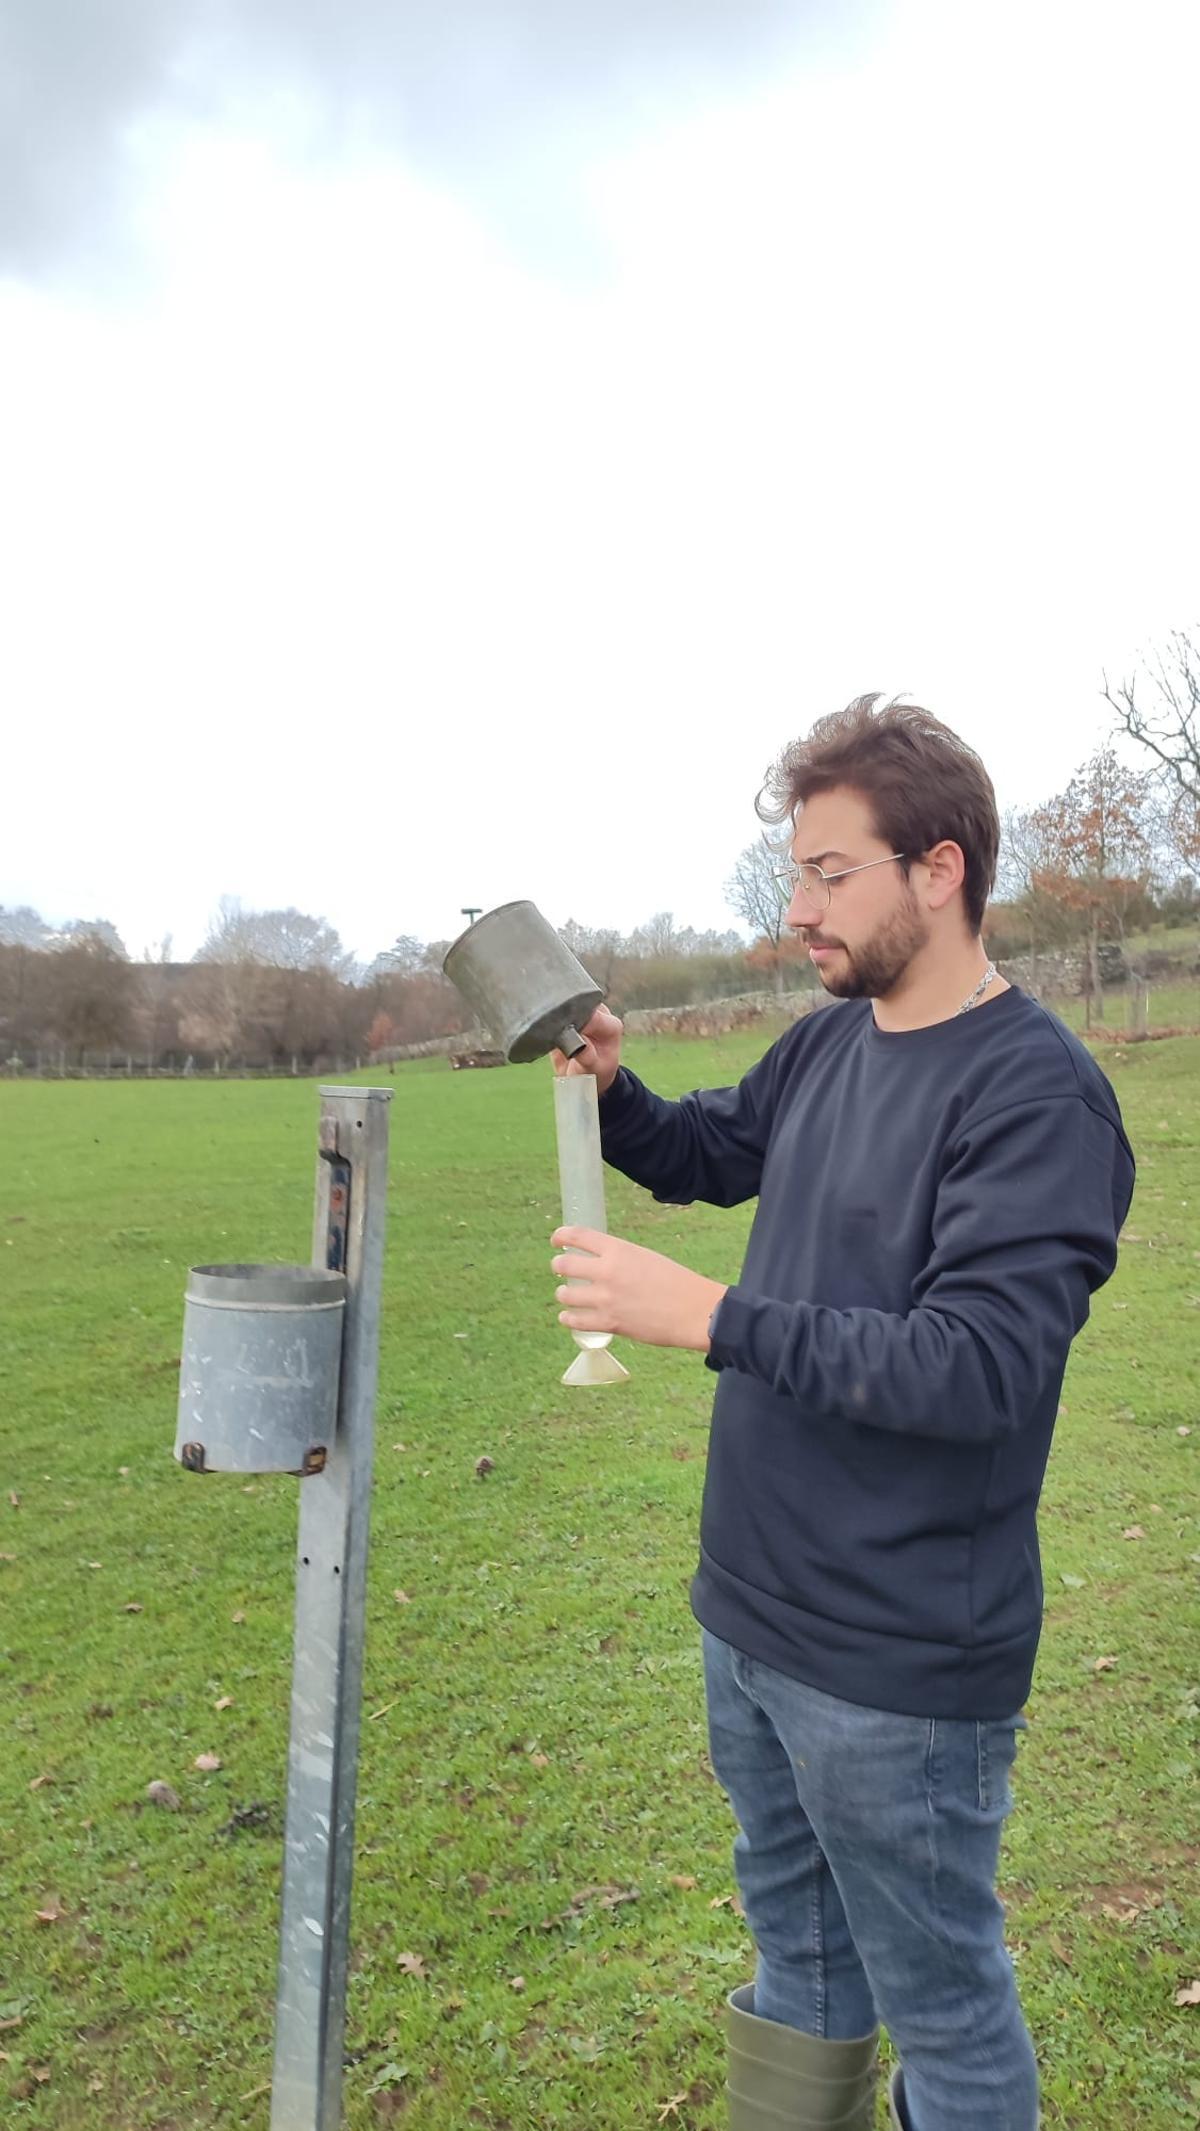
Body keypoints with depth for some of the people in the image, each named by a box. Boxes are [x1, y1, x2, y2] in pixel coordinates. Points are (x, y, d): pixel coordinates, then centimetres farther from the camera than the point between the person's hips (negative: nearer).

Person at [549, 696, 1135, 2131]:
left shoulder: (1039, 1098, -21)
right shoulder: (825, 1045, 3)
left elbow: (984, 1368, -28)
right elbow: (706, 1155, 19)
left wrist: (710, 1316, -31)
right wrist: (607, 1082, -1)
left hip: (899, 1666, -7)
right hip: (749, 1617, 8)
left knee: (943, 2011, 16)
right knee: (796, 1951, 27)